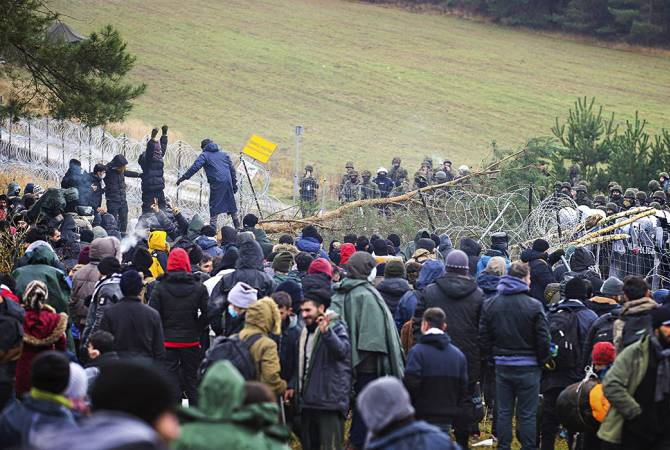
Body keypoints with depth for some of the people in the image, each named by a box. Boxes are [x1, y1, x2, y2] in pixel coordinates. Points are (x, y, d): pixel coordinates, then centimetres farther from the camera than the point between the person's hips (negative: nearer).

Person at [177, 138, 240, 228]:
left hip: (216, 184, -5)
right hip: (228, 182, 5)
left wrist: (183, 177, -7)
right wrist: (234, 184, 22)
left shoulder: (204, 155, 4)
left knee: (214, 206, -3)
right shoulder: (224, 154, 21)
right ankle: (237, 227, 20)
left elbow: (195, 167, -8)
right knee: (231, 204, 15)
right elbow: (232, 169, 19)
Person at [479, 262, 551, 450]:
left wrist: (489, 357, 14)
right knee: (527, 413, 3)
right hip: (528, 367, -4)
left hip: (502, 365, 4)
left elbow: (483, 336, 4)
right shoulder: (533, 306, -13)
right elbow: (543, 338, -10)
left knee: (503, 411, 11)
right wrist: (542, 360, 4)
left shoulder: (490, 304, 0)